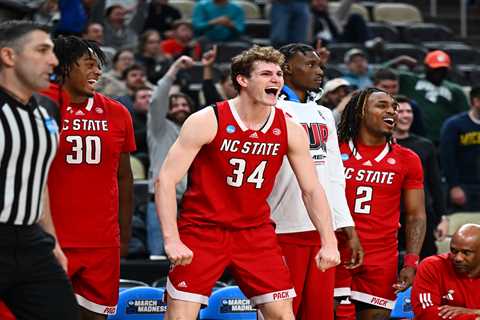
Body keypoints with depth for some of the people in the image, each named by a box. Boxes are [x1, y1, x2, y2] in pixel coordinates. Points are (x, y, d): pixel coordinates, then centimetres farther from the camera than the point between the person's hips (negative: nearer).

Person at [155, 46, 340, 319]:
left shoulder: (290, 130, -3)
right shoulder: (207, 122, -14)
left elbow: (312, 190, 4)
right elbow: (166, 180, -16)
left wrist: (329, 242, -8)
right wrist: (172, 240, -25)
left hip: (255, 232, 4)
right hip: (202, 230, -4)